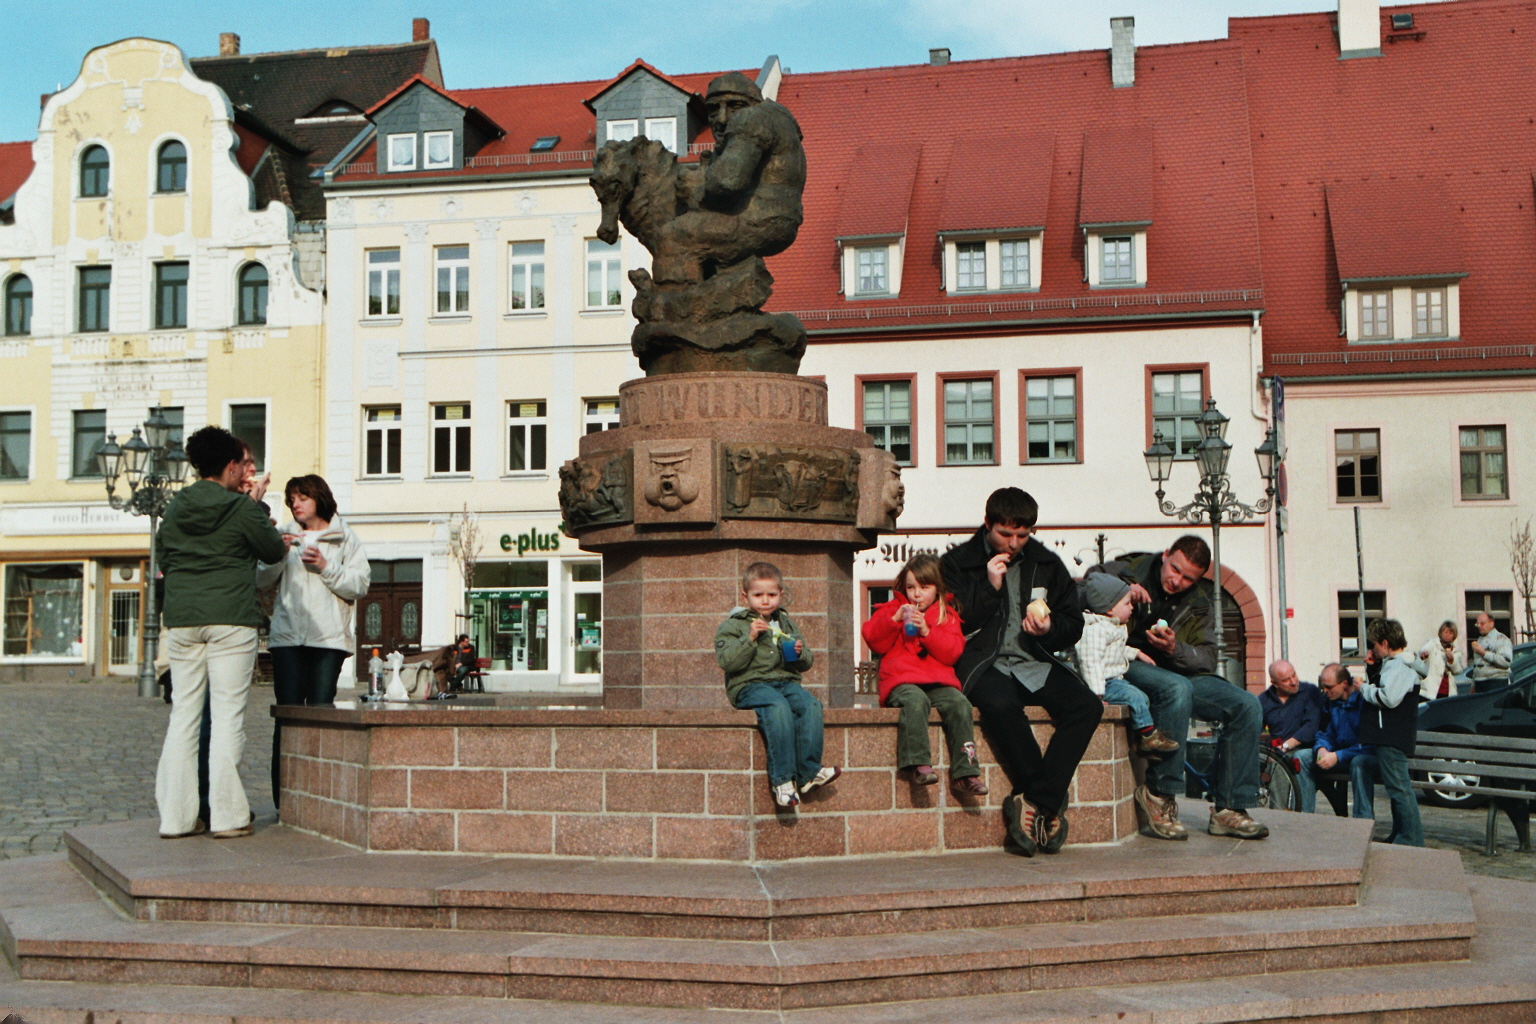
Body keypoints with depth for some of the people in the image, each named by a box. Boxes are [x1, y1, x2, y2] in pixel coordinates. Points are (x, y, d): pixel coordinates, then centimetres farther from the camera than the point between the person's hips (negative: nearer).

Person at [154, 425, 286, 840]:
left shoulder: (175, 508, 9)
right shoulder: (242, 508, -5)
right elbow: (274, 551, 5)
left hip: (181, 621, 5)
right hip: (230, 619, -5)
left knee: (183, 713, 7)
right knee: (228, 714, -2)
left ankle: (176, 814, 7)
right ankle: (227, 814, -2)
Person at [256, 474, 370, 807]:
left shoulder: (345, 539, 11)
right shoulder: (286, 536, 19)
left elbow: (359, 585, 1)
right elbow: (262, 582, 11)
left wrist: (326, 567, -10)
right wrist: (277, 555, -5)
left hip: (328, 637, -2)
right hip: (287, 636, 2)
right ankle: (284, 799, -1)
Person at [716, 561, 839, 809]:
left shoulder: (786, 624, 21)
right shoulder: (732, 625, 6)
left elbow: (805, 664, 22)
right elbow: (727, 661, -9)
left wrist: (800, 653, -1)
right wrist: (750, 638, -17)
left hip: (785, 681, 5)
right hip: (749, 685, -5)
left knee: (810, 705, -27)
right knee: (778, 707, -36)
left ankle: (808, 772, -27)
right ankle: (781, 778, -35)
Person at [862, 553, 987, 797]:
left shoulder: (947, 616, 20)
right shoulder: (894, 609, 19)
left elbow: (952, 653, 4)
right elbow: (874, 642, 5)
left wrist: (927, 631, -8)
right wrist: (894, 619, -8)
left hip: (939, 681, 2)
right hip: (902, 682, -2)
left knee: (960, 704, -27)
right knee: (916, 701, -36)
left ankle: (964, 774, -27)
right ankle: (917, 763, -39)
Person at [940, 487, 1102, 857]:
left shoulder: (1047, 564, 16)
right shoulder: (957, 563, 6)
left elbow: (1074, 625, 20)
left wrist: (1049, 628, -2)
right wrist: (990, 588, -8)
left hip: (1036, 666, 4)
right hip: (985, 666, -4)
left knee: (1087, 705, -25)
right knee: (1000, 704, -38)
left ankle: (1033, 801, -24)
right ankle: (1050, 803, -21)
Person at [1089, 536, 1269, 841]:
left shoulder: (1197, 602, 13)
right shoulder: (1128, 572, 1)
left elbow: (1207, 658, 5)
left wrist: (1175, 649, -17)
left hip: (1178, 671, 6)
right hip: (1128, 665, -6)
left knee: (1247, 706, -11)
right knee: (1177, 689, -39)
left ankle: (1228, 809, -9)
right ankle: (1158, 796, -30)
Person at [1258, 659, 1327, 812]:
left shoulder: (1310, 692, 0)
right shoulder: (1265, 699, 11)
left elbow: (1311, 726, -13)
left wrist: (1286, 746, -24)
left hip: (1306, 749, -3)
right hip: (1276, 752, 3)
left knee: (1301, 756, -38)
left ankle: (1306, 813, -33)